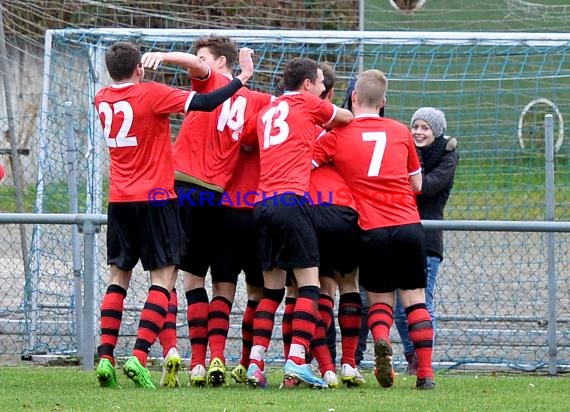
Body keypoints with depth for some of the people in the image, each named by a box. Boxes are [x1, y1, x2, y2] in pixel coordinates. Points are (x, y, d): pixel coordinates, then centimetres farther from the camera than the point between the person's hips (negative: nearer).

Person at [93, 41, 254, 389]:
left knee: (119, 275, 13)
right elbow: (205, 103, -16)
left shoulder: (102, 99, 5)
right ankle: (139, 358, -15)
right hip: (155, 199, -6)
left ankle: (106, 357, 2)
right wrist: (243, 77, -8)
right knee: (164, 277, -2)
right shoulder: (151, 94, -11)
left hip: (119, 200, 6)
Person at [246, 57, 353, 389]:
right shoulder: (307, 104, 7)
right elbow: (347, 117, 21)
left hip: (262, 202, 7)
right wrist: (326, 125, 39)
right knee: (309, 283, -5)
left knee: (272, 289, 11)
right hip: (291, 198, -7)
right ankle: (297, 360, -16)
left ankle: (256, 362, 3)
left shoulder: (267, 112, 24)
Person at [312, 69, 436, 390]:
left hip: (372, 230, -1)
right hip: (409, 225, 1)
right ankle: (426, 373, -2)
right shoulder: (401, 132, 11)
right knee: (414, 297, 7)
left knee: (380, 297, 13)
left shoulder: (337, 136, 4)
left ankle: (382, 340, -18)